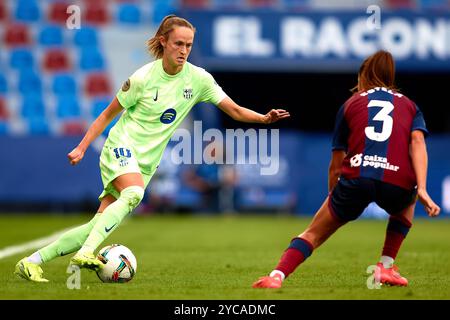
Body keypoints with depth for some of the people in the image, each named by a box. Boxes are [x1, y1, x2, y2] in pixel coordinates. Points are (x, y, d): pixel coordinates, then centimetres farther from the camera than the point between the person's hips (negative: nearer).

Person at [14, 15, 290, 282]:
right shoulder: (143, 77, -11)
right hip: (122, 147, -4)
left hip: (148, 161, 4)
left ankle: (33, 261, 0)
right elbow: (109, 114, 0)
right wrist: (82, 147, -2)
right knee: (133, 193, -36)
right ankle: (85, 253, -40)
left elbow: (235, 110, -1)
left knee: (99, 224, -5)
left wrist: (264, 118, -18)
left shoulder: (199, 79, -2)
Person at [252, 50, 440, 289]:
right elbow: (417, 141, 4)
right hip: (398, 185, 1)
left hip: (356, 179, -1)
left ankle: (277, 275, -9)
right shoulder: (408, 105, 24)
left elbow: (336, 165, 21)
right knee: (407, 203, 38)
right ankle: (386, 267, 25)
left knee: (314, 233, 15)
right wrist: (421, 189, -5)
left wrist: (333, 197, 34)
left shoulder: (351, 104, 23)